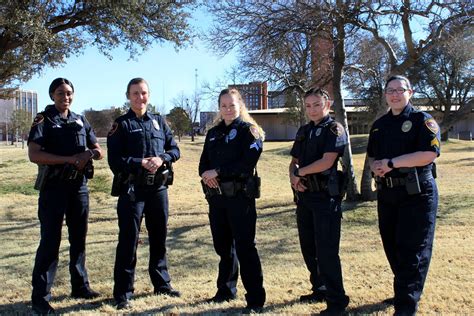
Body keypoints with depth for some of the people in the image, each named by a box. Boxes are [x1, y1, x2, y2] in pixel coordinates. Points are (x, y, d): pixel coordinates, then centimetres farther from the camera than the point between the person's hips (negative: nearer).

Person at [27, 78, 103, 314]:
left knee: (79, 238, 12)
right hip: (53, 187, -5)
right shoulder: (43, 121, -2)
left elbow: (98, 151, 14)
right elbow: (34, 155, -14)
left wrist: (89, 154, -10)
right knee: (50, 241, -5)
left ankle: (80, 286, 25)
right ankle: (40, 297, 2)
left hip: (79, 186, 5)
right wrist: (70, 159, -20)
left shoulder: (80, 121, 13)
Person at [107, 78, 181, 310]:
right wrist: (141, 163, -18)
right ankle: (123, 292, 8)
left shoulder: (159, 122, 12)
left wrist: (161, 159, -11)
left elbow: (174, 149, 9)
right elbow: (114, 160, -7)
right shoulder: (121, 125, -1)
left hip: (159, 188, 4)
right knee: (128, 240, -2)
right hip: (132, 189, -4)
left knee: (159, 237, 14)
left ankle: (162, 283, 29)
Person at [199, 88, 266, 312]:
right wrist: (206, 174, -10)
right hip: (216, 197, 6)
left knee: (244, 247, -5)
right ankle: (226, 289, 29)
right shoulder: (213, 133, 16)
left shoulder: (249, 131, -3)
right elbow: (204, 162, 13)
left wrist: (218, 172, -17)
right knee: (222, 245, 14)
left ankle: (256, 299, 3)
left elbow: (247, 163, -16)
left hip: (240, 197, -6)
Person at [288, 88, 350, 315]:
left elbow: (327, 162, -18)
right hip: (304, 195, 8)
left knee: (326, 250, -6)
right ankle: (320, 289, 29)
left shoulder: (334, 129, -7)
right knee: (308, 247, 14)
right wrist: (293, 176, -6)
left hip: (326, 196, -7)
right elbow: (294, 161, 16)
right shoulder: (303, 131, 15)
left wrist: (300, 172, -7)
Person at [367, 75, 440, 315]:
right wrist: (375, 166, -3)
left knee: (412, 251, -6)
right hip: (387, 194, 7)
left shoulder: (422, 120, -5)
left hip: (417, 194, -7)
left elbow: (429, 153, -18)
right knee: (391, 246, 12)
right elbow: (372, 155, 21)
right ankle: (406, 291, 31)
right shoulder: (379, 125, 15)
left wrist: (391, 163, -18)